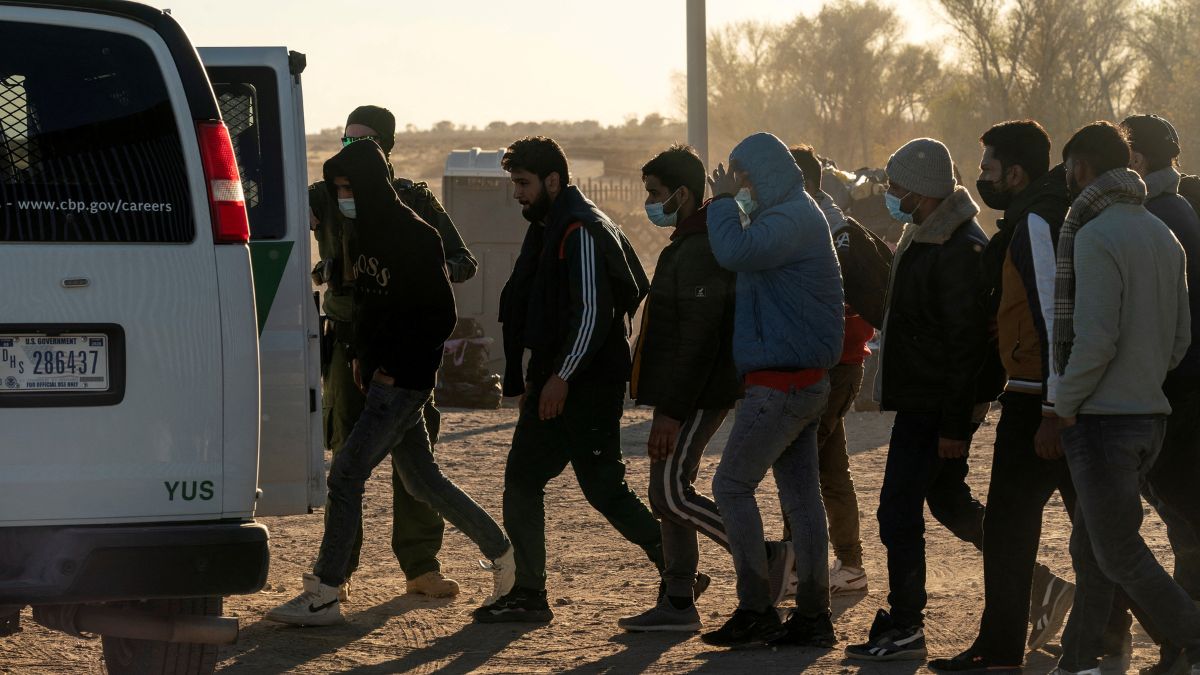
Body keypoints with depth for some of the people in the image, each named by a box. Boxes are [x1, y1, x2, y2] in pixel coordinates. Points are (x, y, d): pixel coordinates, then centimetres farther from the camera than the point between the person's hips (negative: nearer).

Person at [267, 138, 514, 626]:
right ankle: (500, 551, 32)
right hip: (378, 373, 9)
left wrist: (396, 366, -17)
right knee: (421, 481, 17)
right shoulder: (359, 235, 10)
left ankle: (323, 596, -11)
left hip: (405, 380, -9)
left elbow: (442, 316, -15)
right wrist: (360, 354, 12)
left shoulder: (415, 238, -16)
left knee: (346, 474, -13)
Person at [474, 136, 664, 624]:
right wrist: (526, 378, 19)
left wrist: (562, 375, -22)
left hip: (589, 383, -10)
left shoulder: (582, 230, -14)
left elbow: (594, 311, -21)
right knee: (522, 479, 7)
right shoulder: (546, 229, 17)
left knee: (603, 487, -8)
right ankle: (527, 595, 10)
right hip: (554, 383, 10)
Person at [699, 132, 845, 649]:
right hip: (804, 380, 10)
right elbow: (742, 256, 20)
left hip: (782, 383, -10)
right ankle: (813, 616, 10)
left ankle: (756, 610, -8)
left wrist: (724, 201, -14)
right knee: (801, 494, 9)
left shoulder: (790, 220, -15)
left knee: (732, 484, -7)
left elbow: (734, 252, -29)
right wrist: (728, 204, 7)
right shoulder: (796, 216, 19)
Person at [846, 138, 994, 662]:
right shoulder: (924, 237, 12)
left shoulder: (959, 250, -20)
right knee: (949, 501, 19)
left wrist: (955, 422, -23)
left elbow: (965, 342, -22)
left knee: (899, 511, -7)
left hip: (934, 404, -10)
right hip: (921, 399, 10)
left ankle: (904, 628, 0)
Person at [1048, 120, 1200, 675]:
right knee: (1090, 549, 15)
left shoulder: (1096, 237, -16)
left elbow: (1095, 338, -22)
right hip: (1150, 414, 9)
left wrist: (1064, 404, -11)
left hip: (1103, 419, -9)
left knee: (1120, 555, -3)